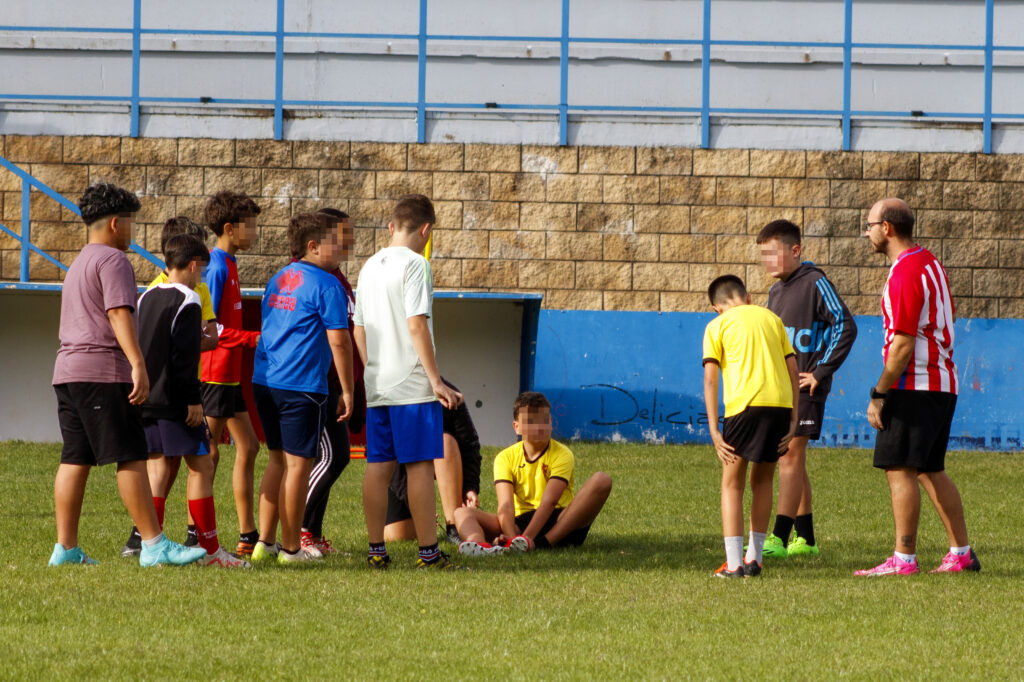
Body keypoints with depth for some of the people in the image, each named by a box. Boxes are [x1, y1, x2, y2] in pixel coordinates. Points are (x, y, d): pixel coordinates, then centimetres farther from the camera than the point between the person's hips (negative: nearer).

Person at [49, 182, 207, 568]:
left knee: (75, 459, 7)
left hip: (67, 372, 10)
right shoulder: (112, 261, -7)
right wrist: (138, 365, -26)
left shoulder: (78, 265, 24)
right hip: (103, 372, -10)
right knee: (131, 458, -9)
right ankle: (153, 545, -11)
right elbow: (119, 314, -19)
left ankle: (65, 548, 4)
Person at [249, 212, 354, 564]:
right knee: (298, 463, -1)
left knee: (278, 459, 17)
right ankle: (291, 548, 2)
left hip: (264, 380, 8)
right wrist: (347, 391, -6)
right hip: (301, 385, -8)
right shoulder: (326, 285, -9)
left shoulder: (278, 280, 16)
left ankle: (265, 542, 17)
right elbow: (338, 341, -12)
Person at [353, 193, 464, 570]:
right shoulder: (414, 264, -10)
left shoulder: (370, 266, 14)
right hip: (413, 384, -7)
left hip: (377, 384, 7)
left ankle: (376, 551, 9)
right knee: (420, 465, -5)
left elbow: (359, 329, 17)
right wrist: (436, 381, -14)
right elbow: (417, 325, -16)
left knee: (378, 466, 8)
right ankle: (428, 552, -5)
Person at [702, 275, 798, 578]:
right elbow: (793, 372, 15)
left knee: (732, 484, 6)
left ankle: (733, 564, -2)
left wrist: (714, 430, 0)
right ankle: (754, 558, 21)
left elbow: (710, 380, 2)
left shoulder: (717, 326, 11)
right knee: (762, 481, 19)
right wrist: (793, 421, 14)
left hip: (744, 405, -3)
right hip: (781, 404, 3)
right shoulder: (771, 319, 21)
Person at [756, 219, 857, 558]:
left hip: (805, 388, -9)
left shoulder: (814, 282, -10)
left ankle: (779, 538, -18)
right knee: (792, 461, 10)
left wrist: (821, 371, -15)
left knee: (790, 457, -14)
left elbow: (845, 326, -15)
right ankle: (805, 539, 15)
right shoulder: (776, 291, 15)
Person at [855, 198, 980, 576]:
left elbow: (902, 345, -20)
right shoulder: (930, 263, 15)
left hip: (913, 387, -10)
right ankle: (961, 553, 14)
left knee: (899, 469, -7)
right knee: (931, 470, 14)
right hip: (942, 383, 10)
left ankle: (904, 559, -8)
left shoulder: (905, 272, -16)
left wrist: (878, 395, -16)